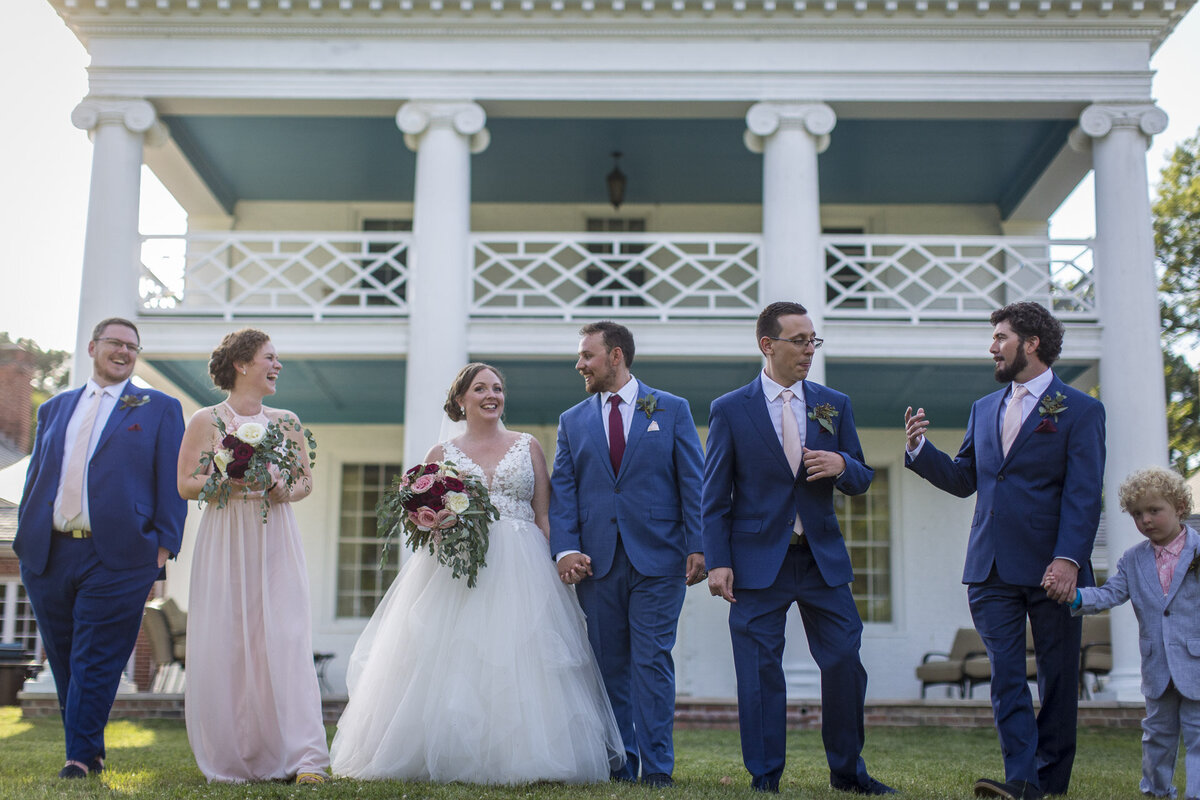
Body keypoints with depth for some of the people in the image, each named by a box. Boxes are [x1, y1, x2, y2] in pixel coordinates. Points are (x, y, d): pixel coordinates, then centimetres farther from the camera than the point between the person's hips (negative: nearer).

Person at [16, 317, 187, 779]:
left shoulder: (160, 409, 7)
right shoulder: (55, 409, 18)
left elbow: (172, 483, 1)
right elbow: (35, 477, 20)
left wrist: (164, 547, -7)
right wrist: (25, 537, 12)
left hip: (116, 558, -4)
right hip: (49, 554, 4)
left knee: (96, 660, -5)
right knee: (63, 660, 11)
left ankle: (80, 758, 4)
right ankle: (90, 753, 25)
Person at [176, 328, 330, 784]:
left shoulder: (285, 422, 13)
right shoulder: (206, 421, 4)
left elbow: (306, 481, 17)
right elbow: (186, 484, 0)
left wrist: (287, 491, -5)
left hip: (275, 542, 2)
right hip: (224, 542, -2)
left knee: (286, 639, -8)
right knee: (225, 643, -3)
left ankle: (302, 758, -11)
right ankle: (229, 760, 8)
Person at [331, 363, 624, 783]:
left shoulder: (527, 446, 12)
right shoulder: (442, 453, 12)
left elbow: (543, 516, 9)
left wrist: (554, 564, -2)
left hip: (520, 572, 0)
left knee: (517, 666, -8)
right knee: (449, 666, -6)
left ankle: (513, 758, 1)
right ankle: (449, 759, 2)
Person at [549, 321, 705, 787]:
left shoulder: (672, 410, 7)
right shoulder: (572, 421, 14)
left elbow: (692, 483, 3)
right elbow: (563, 492, 7)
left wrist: (697, 546, -7)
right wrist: (565, 548, -8)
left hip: (657, 558, -3)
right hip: (598, 561, 3)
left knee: (652, 661, -5)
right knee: (610, 666, 6)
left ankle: (657, 767, 1)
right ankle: (619, 766, 14)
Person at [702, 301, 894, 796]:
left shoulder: (834, 405, 9)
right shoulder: (730, 410, 0)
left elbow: (861, 480, 12)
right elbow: (715, 496, 0)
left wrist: (842, 465, -12)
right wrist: (718, 562, -8)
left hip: (823, 558, 3)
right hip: (758, 561, -3)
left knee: (846, 662, 3)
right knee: (760, 672, 1)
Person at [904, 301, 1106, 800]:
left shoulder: (1080, 411, 0)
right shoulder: (984, 409, 16)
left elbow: (1083, 496, -8)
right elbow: (963, 480, 18)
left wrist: (1068, 559, -19)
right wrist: (920, 449, 2)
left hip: (1051, 569, -4)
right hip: (992, 569, 4)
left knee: (1058, 675, 6)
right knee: (1005, 673, -4)